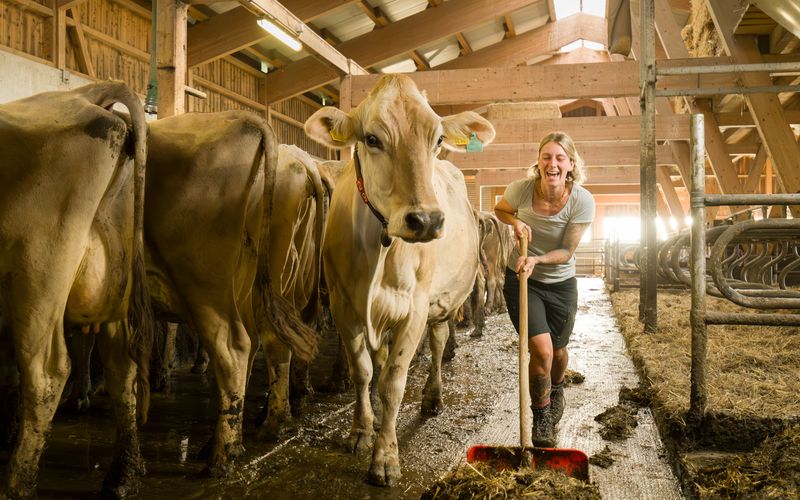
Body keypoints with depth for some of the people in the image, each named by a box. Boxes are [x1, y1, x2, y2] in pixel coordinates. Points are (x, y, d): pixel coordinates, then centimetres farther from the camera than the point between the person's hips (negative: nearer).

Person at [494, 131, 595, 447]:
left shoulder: (582, 201, -20)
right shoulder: (521, 189, -20)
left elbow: (567, 251, -14)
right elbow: (500, 210, 3)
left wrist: (537, 259, -31)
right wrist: (515, 221, -18)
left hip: (561, 284, 1)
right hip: (521, 280, -1)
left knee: (558, 351, 17)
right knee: (541, 350, -15)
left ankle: (556, 388, 55)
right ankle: (541, 417, 10)